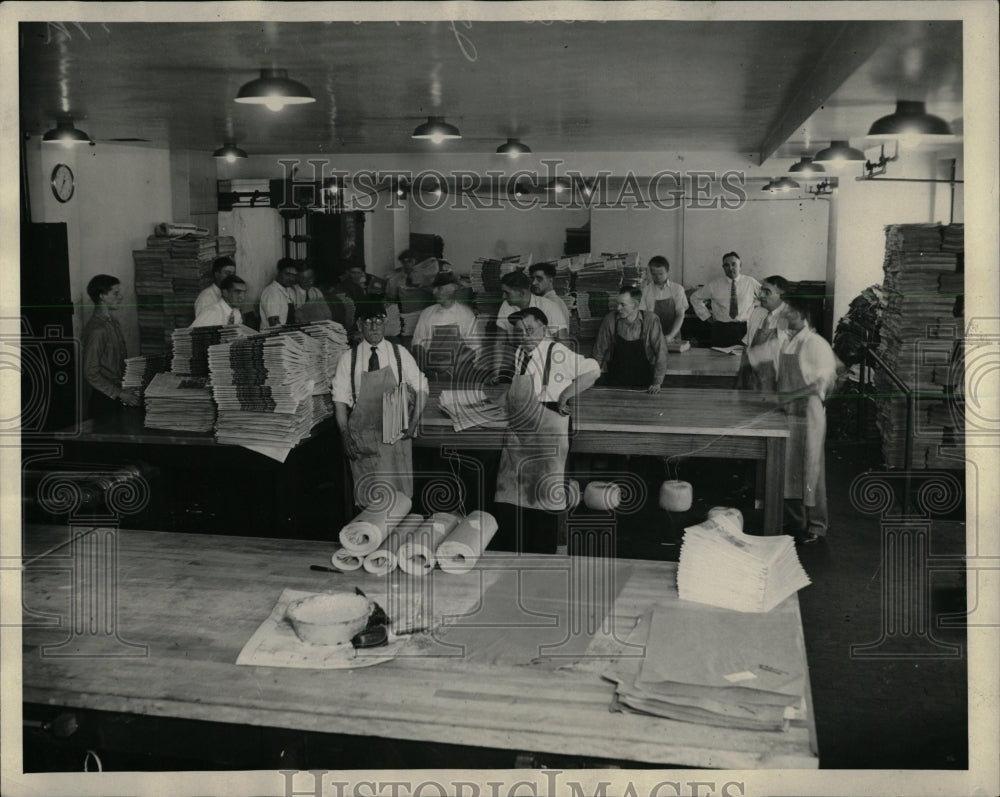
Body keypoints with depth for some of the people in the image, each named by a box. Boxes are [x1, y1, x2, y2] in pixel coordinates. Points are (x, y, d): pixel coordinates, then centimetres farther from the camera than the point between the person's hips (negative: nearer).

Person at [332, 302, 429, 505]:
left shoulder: (400, 354, 2)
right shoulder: (348, 359, 1)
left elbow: (421, 388, 4)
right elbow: (340, 399, 1)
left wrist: (413, 424, -6)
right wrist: (345, 436, -7)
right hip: (362, 438, 0)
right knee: (367, 495, 1)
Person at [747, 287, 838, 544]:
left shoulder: (816, 344, -14)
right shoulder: (781, 340, 5)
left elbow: (826, 380, -14)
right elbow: (756, 354, 15)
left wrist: (796, 395, -20)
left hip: (809, 413, -7)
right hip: (787, 411, 7)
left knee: (809, 467, 0)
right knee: (787, 465, 12)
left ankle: (815, 525, 11)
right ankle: (793, 519, 25)